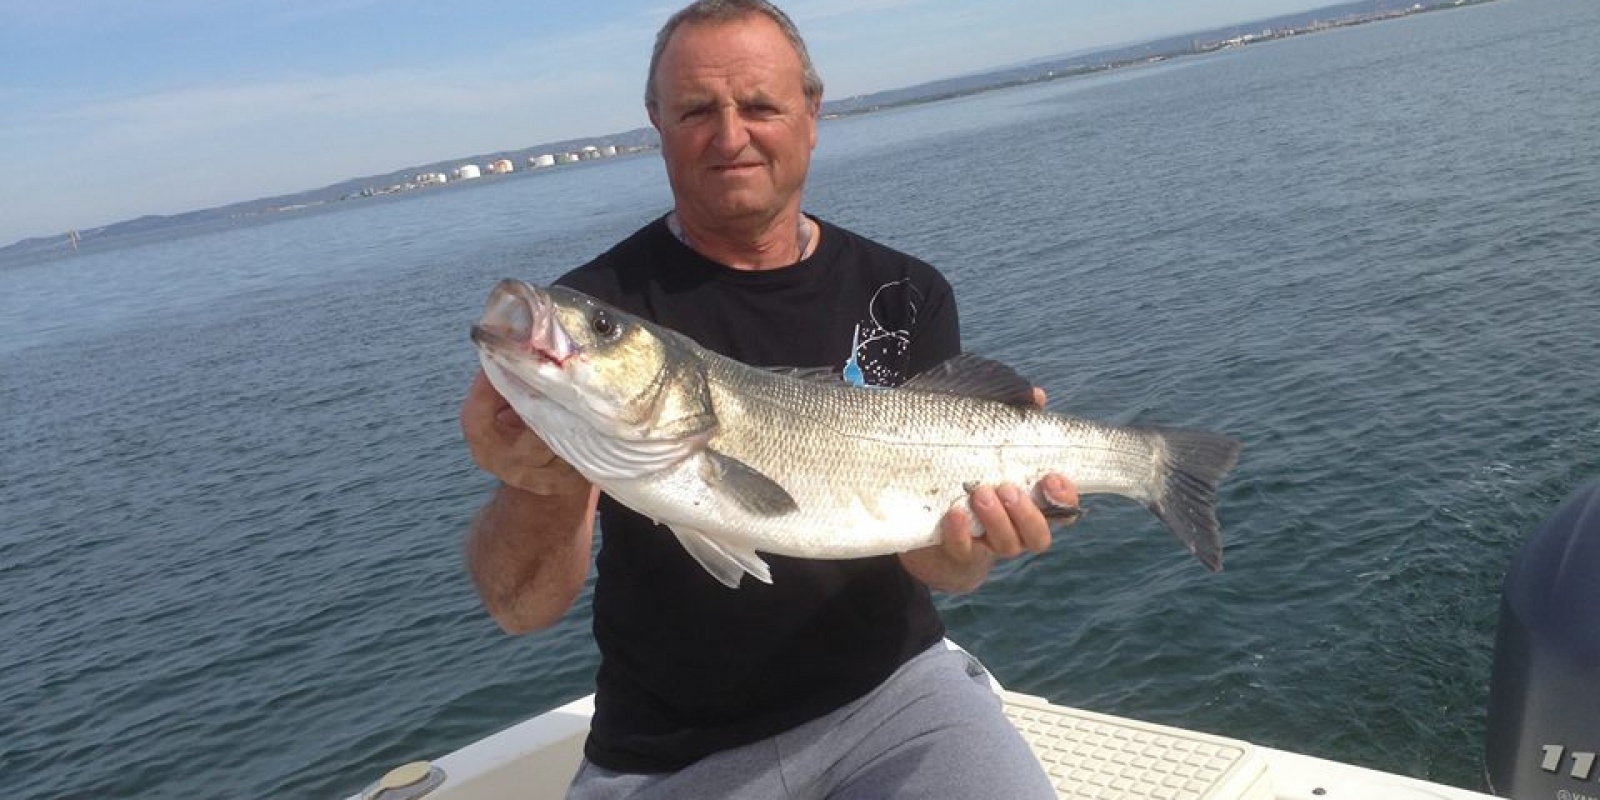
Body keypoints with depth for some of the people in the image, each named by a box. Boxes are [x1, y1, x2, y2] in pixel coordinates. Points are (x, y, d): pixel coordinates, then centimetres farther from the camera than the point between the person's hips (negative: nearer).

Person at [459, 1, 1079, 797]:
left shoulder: (905, 296, -1)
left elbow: (929, 550, -2)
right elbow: (521, 607, -16)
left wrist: (961, 550, -25)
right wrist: (545, 490, -38)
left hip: (890, 688, 3)